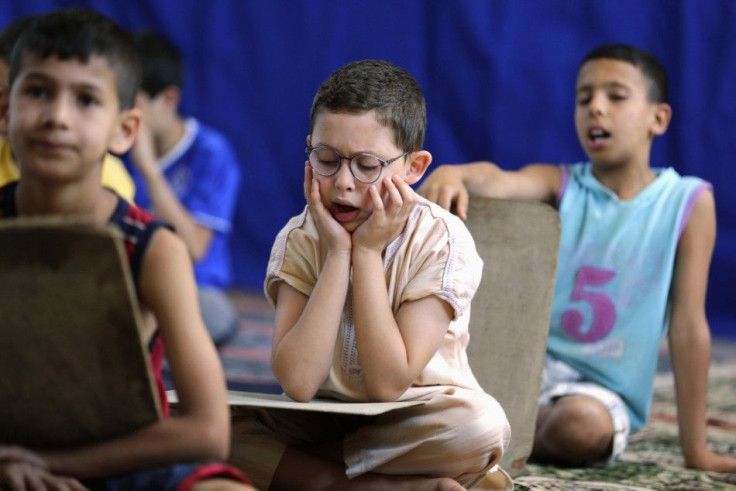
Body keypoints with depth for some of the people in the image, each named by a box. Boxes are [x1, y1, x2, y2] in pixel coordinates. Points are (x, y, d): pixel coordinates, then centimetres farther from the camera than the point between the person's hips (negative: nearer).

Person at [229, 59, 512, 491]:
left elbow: (389, 384, -22)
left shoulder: (441, 241, -14)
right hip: (321, 420, 3)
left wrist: (367, 252, -22)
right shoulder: (300, 240, -8)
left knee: (482, 425, -34)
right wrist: (338, 253, -22)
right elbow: (298, 382, -22)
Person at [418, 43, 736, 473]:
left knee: (582, 425, -35)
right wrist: (453, 173, -48)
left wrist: (696, 450, -5)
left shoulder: (688, 202, -4)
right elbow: (497, 180, -22)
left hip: (601, 389, -1)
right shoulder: (559, 185, 1)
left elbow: (688, 328, -5)